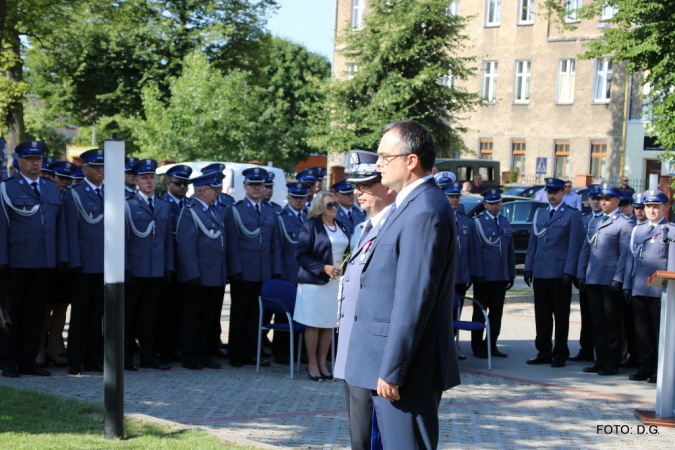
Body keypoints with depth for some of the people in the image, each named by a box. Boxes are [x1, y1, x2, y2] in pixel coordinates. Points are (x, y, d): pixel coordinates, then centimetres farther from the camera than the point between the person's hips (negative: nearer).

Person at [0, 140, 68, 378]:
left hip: (43, 263, 4)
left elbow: (60, 225, 13)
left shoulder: (52, 189, 14)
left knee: (35, 314, 7)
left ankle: (28, 361, 15)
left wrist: (62, 257, 6)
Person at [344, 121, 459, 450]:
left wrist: (391, 371, -21)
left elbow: (413, 300, -23)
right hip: (391, 363, 10)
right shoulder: (412, 204, 13)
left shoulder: (424, 213, -19)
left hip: (406, 372, -10)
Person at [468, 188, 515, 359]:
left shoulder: (505, 223, 14)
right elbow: (475, 250, -10)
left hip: (501, 276, 5)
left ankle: (491, 346, 18)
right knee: (480, 313, 3)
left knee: (496, 313, 9)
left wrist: (511, 274, 10)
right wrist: (478, 274, -15)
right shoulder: (477, 222, -4)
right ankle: (477, 347, 11)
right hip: (484, 277, -5)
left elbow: (510, 250, 15)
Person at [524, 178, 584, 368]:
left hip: (560, 273, -5)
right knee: (542, 315, 8)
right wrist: (528, 267, 9)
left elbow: (574, 245, -7)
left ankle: (560, 354, 9)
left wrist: (569, 272, -14)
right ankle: (543, 352, 15)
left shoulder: (572, 215, -1)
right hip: (540, 272, 5)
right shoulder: (539, 213, 15)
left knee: (561, 316, 3)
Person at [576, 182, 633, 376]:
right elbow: (585, 249, 17)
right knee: (597, 322, 10)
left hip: (610, 281, -6)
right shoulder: (596, 222, 16)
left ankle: (612, 363, 8)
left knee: (612, 323, 1)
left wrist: (618, 279, -15)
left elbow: (625, 254, -9)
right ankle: (600, 359, 18)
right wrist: (581, 274, 10)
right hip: (593, 280, 6)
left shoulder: (623, 224, -4)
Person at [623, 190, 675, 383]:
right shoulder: (637, 230, 16)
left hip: (658, 291, -5)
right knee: (641, 330, 8)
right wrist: (627, 284, 12)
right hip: (638, 289, 5)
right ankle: (645, 367, 15)